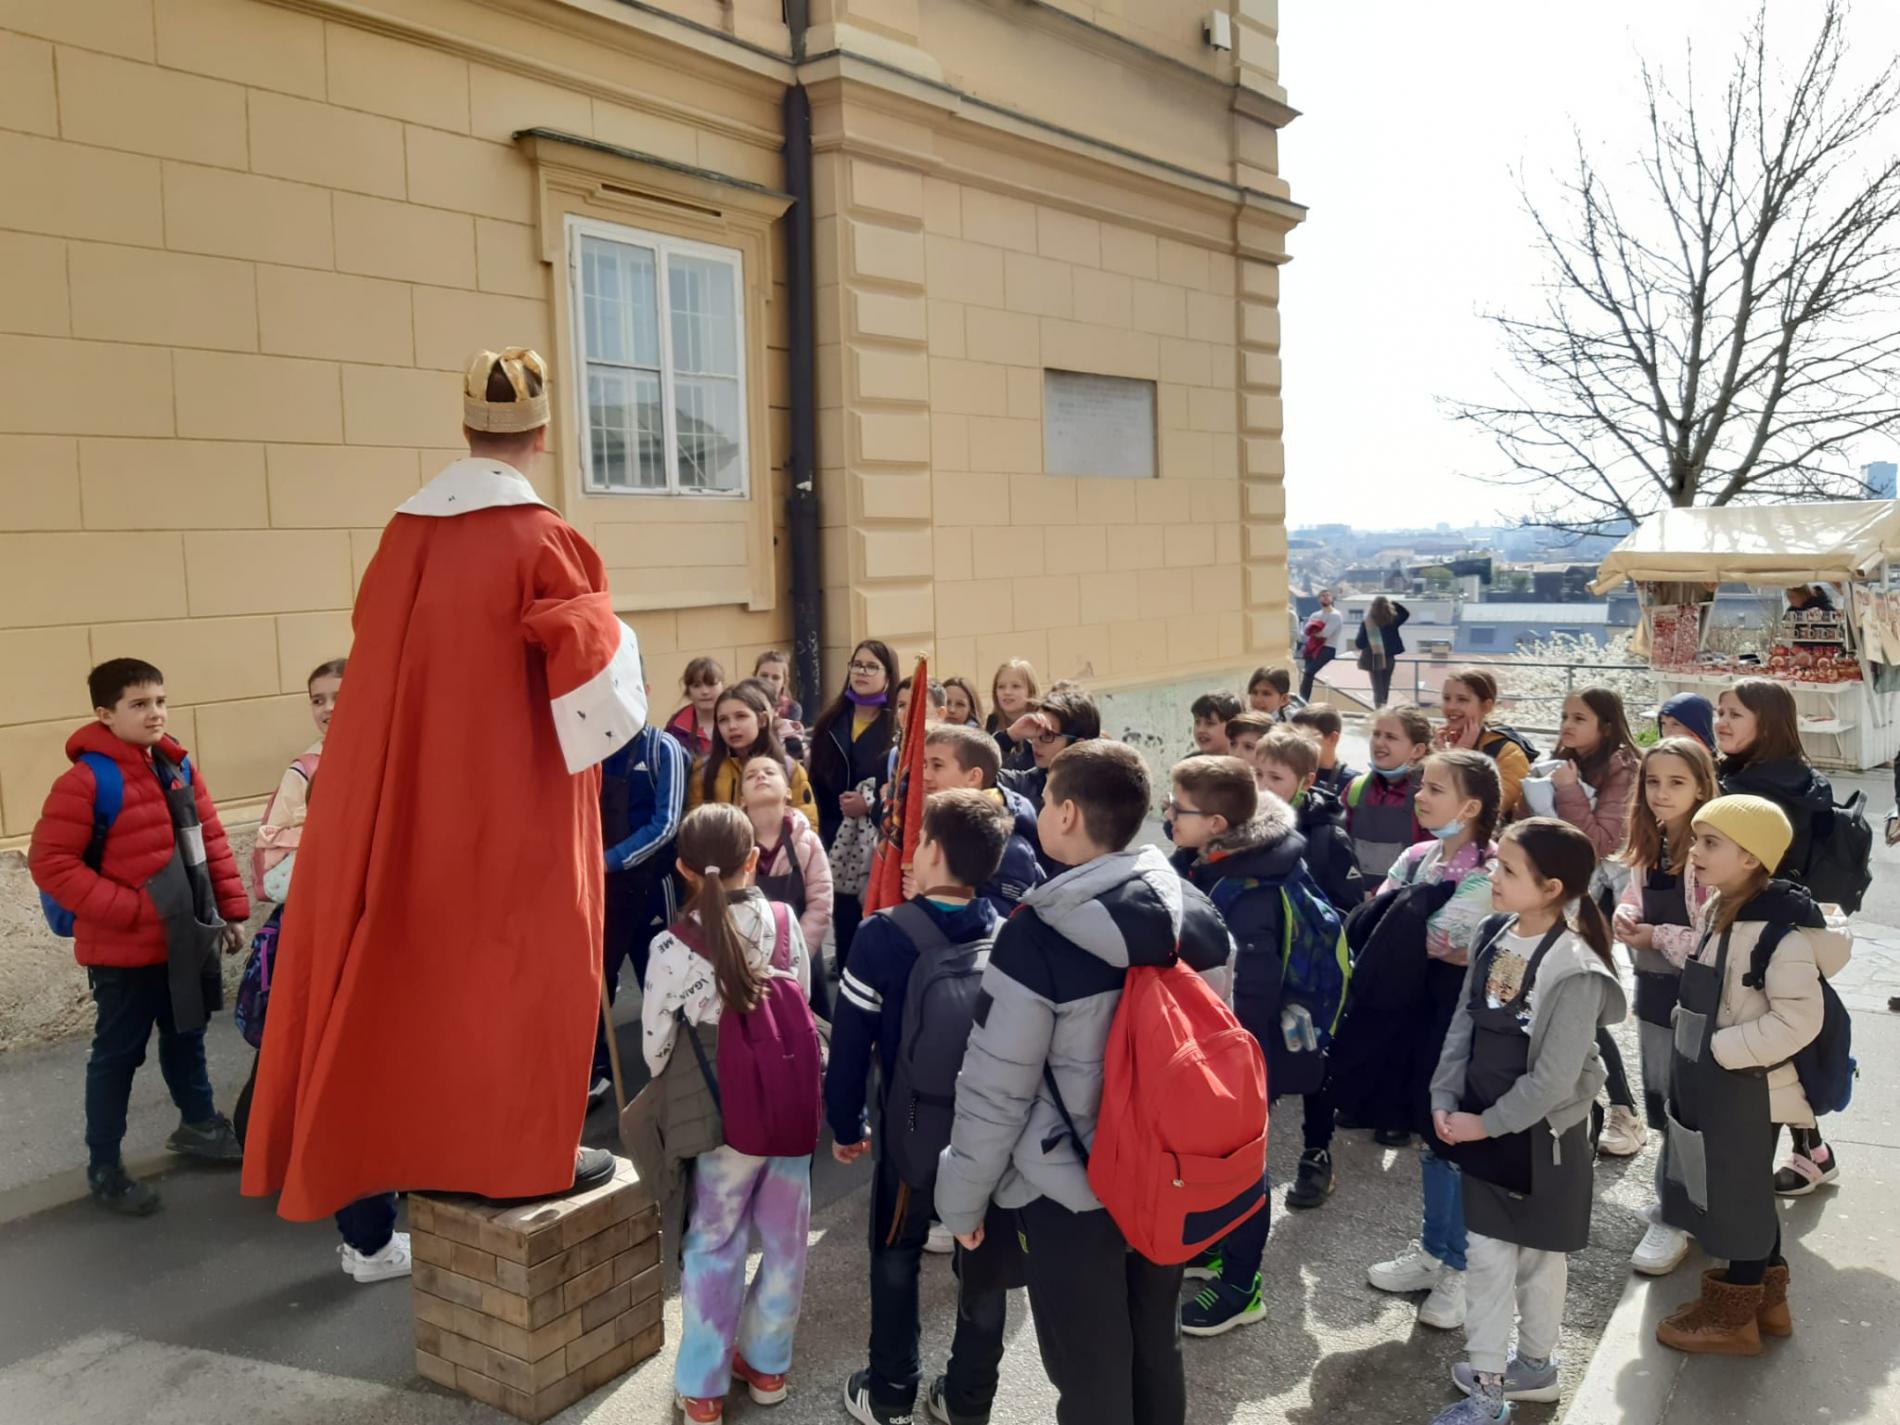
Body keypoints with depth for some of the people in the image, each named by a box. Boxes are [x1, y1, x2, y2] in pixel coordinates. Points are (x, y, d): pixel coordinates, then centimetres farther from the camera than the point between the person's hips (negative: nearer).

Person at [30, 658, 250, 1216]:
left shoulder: (179, 768, 4)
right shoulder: (86, 780, -18)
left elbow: (210, 841, 9)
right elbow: (50, 863, -19)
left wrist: (231, 910, 7)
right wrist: (126, 909, -22)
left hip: (186, 940, 7)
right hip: (125, 951, -6)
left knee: (186, 1036, 22)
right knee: (118, 1053, 6)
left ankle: (199, 1125, 42)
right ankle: (103, 1168, 21)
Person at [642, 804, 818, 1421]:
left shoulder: (673, 946, -15)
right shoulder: (786, 923, -5)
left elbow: (655, 1047, -8)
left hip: (725, 1117, -3)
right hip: (792, 1105, 3)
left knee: (715, 1248, 12)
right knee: (785, 1237, 18)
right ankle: (767, 1363, 34)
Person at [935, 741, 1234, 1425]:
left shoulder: (1037, 937, -22)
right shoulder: (1196, 914, -4)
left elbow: (994, 1089, -17)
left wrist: (962, 1198, -2)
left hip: (1071, 1193, -5)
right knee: (1156, 1355, 23)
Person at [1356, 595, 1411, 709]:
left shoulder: (1366, 623, -13)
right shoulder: (1392, 620, -6)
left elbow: (1359, 644, -9)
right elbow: (1405, 613, 15)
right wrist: (1394, 603, 8)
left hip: (1374, 660, -2)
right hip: (1388, 660, 2)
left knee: (1378, 690, 1)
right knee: (1385, 689, 14)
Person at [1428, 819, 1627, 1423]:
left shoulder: (1574, 970, -23)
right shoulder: (1495, 937, -1)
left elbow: (1553, 1079, -22)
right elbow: (1463, 1024, 4)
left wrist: (1486, 1124, -15)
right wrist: (1445, 1100, -5)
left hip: (1540, 1133, -6)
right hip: (1484, 1123, 6)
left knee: (1538, 1256, 12)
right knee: (1486, 1252, 13)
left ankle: (1518, 1371, 27)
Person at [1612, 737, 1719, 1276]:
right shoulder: (1647, 847, 7)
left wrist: (1659, 937, -16)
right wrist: (1625, 917, -2)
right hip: (1653, 990, 8)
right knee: (1662, 1106, 17)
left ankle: (1673, 1217, 13)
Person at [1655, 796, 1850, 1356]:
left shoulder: (1781, 930, -23)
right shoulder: (1723, 910, 5)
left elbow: (1798, 1020, -25)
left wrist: (1722, 1048, -23)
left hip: (1746, 1087, -9)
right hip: (1711, 1079, 9)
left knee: (1739, 1193, 7)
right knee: (1744, 1191, 21)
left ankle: (1735, 1319, 23)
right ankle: (1767, 1299, 38)